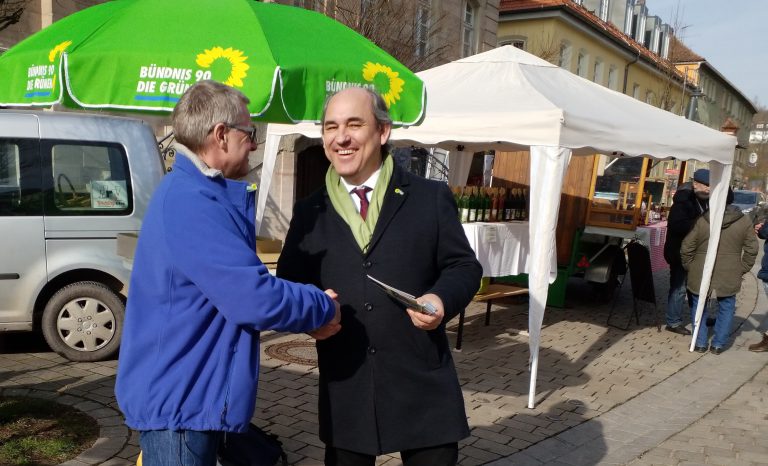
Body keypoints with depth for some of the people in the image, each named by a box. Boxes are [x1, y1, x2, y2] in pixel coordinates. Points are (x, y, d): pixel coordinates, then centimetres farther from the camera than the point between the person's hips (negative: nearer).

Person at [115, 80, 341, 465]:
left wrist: (310, 308, 1)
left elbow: (239, 287, 13)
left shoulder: (197, 193, 9)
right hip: (178, 400, -10)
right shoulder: (189, 201, -26)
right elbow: (254, 298, -30)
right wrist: (324, 308, -12)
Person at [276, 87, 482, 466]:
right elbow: (288, 285, 9)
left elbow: (464, 266, 3)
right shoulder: (309, 212, 6)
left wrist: (443, 298, -17)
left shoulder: (431, 198, 0)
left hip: (422, 384, -2)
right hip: (343, 389, 2)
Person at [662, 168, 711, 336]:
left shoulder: (707, 201, 8)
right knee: (679, 287, -2)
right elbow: (676, 226, -28)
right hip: (680, 253, -8)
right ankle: (674, 322, 8)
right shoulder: (683, 201, -16)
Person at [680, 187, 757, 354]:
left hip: (700, 275, -1)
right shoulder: (745, 221, -5)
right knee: (726, 308, 19)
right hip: (729, 276, 1)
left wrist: (689, 267, 8)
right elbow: (751, 250, 0)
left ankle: (700, 343, 17)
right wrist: (742, 269, 10)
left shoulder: (701, 220, -10)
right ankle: (718, 344, 18)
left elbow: (686, 248, -6)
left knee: (698, 306, 17)